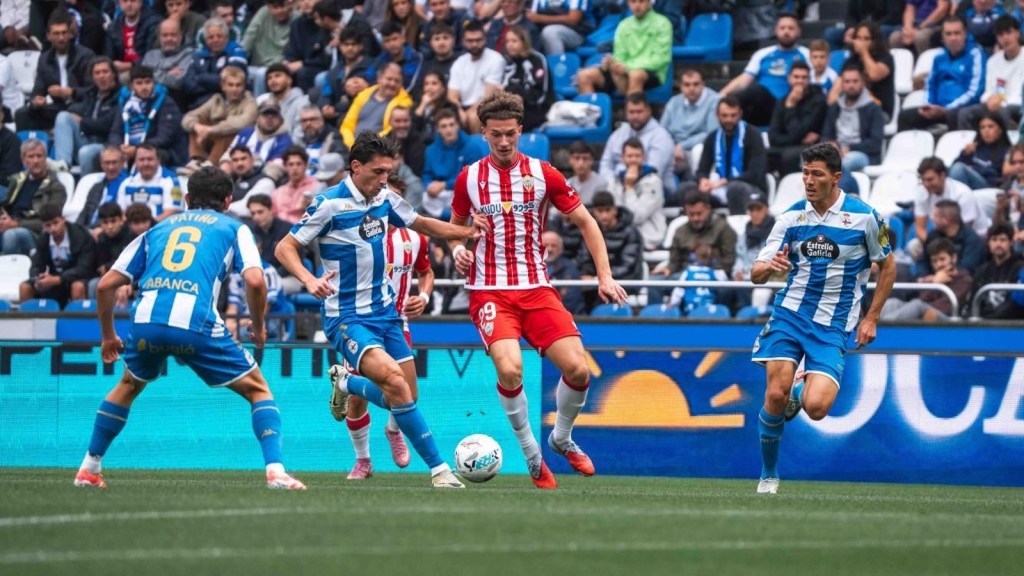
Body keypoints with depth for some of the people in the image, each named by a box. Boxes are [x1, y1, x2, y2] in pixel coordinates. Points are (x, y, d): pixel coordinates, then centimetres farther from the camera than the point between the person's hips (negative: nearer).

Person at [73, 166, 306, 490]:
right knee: (257, 389, 14)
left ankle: (89, 469, 32)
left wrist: (108, 336, 36)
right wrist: (258, 327, 17)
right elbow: (255, 281, 1)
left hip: (146, 322, 3)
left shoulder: (158, 230, 28)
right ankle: (275, 471, -4)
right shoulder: (234, 229, 19)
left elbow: (106, 285, 24)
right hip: (196, 325, -3)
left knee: (129, 386, 33)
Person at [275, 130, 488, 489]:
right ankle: (438, 467, -21)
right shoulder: (330, 204, -16)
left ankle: (346, 383, 35)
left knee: (404, 397, 5)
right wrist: (309, 280, -31)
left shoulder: (385, 199, 3)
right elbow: (285, 248, -12)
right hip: (346, 317, -7)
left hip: (383, 311, 7)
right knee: (394, 379, -28)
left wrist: (464, 231, 2)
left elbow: (420, 224, 19)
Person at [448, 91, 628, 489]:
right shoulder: (469, 178, 3)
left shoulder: (543, 174, 1)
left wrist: (605, 276, 0)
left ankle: (562, 438, 17)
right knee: (509, 369, -27)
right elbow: (456, 226, 20)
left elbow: (585, 222, 8)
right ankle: (530, 452, -5)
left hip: (537, 288, 1)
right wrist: (458, 249, -4)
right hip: (489, 290, -1)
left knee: (577, 369, -14)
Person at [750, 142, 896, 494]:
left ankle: (800, 393, 20)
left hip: (833, 326, -2)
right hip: (790, 313, 2)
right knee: (776, 395, -12)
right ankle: (768, 475, 11)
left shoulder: (864, 217, -7)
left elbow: (887, 266, 7)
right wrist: (770, 266, -26)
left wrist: (871, 318, 3)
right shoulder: (792, 217, 0)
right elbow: (756, 275, -1)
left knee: (816, 407, -19)